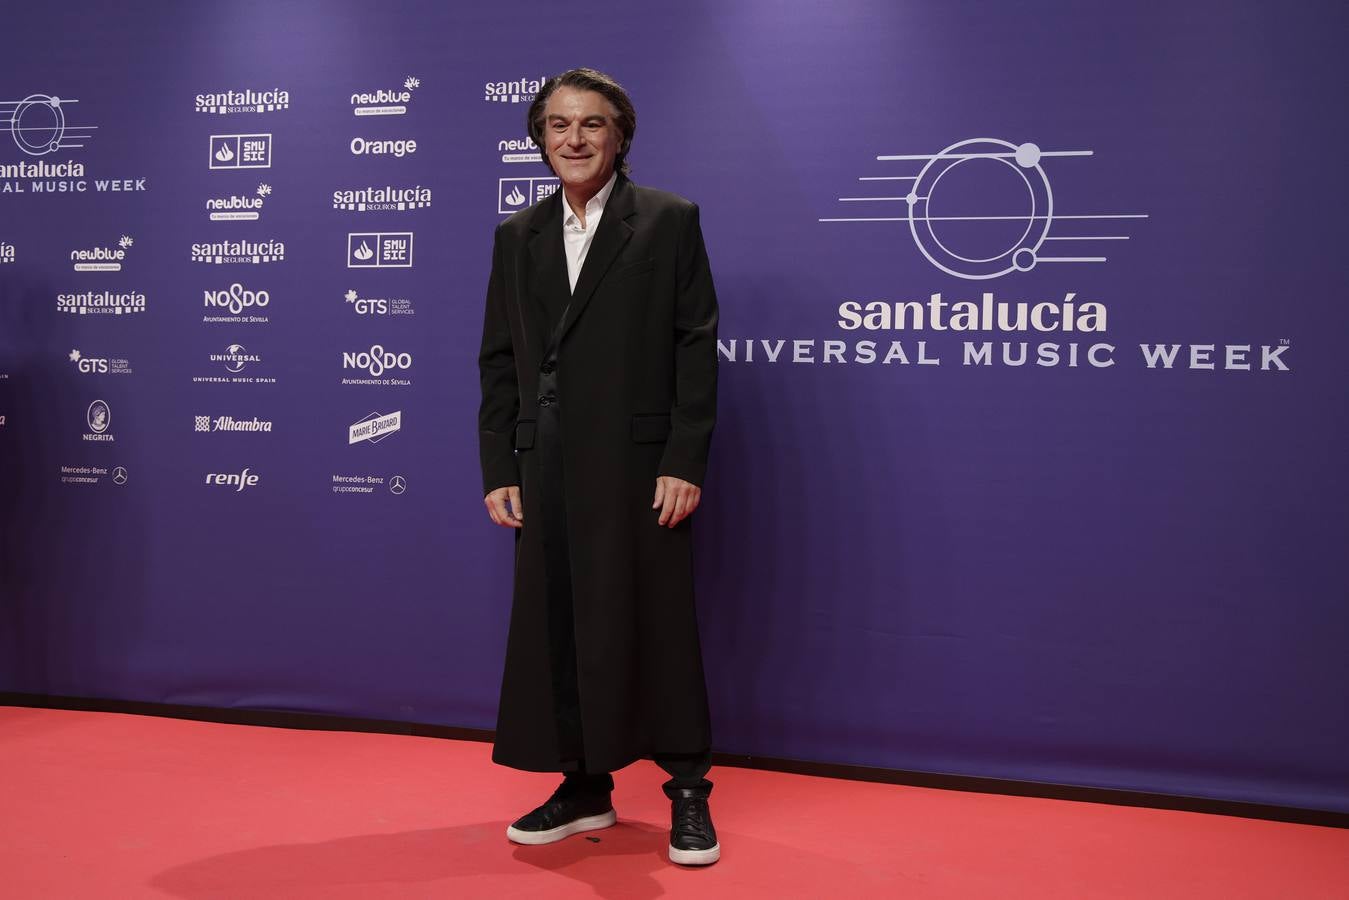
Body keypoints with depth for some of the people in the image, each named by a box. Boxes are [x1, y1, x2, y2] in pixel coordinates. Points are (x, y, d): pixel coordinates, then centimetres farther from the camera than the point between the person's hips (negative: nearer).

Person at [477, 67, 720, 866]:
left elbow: (697, 345, -5)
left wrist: (686, 461, -12)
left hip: (638, 464, -4)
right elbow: (499, 362, 11)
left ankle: (689, 794, 17)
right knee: (555, 629, 9)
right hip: (547, 469, 5)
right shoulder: (517, 236, 13)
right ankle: (584, 786, 23)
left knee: (655, 626, 2)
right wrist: (498, 469, 3)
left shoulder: (670, 221, 1)